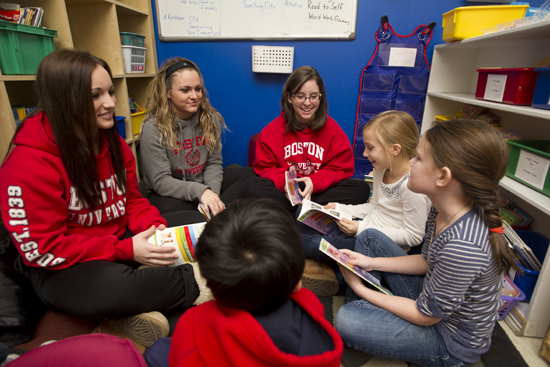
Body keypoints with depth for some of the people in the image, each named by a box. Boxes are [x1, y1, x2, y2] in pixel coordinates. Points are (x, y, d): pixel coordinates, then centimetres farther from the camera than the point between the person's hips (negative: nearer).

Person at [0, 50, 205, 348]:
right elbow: (42, 248, -19)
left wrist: (156, 228, -16)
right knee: (112, 287, -39)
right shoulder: (29, 163, -19)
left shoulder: (114, 144, 1)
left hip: (122, 240, 7)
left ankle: (134, 308, -13)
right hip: (61, 268, -6)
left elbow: (132, 200, 5)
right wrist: (126, 250, -26)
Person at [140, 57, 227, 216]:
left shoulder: (211, 119, 0)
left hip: (204, 189, 3)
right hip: (166, 195, -3)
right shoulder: (153, 128, -13)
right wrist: (199, 191, -32)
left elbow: (214, 163, 1)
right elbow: (160, 181, -16)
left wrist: (213, 191, -19)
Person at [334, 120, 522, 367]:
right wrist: (372, 263, -4)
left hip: (450, 344, -7)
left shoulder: (462, 247, -38)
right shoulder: (444, 211, -12)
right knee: (369, 236, 3)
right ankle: (359, 308, 13)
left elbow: (426, 316, -23)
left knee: (345, 322, -23)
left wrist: (362, 289, -14)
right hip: (431, 295, 8)